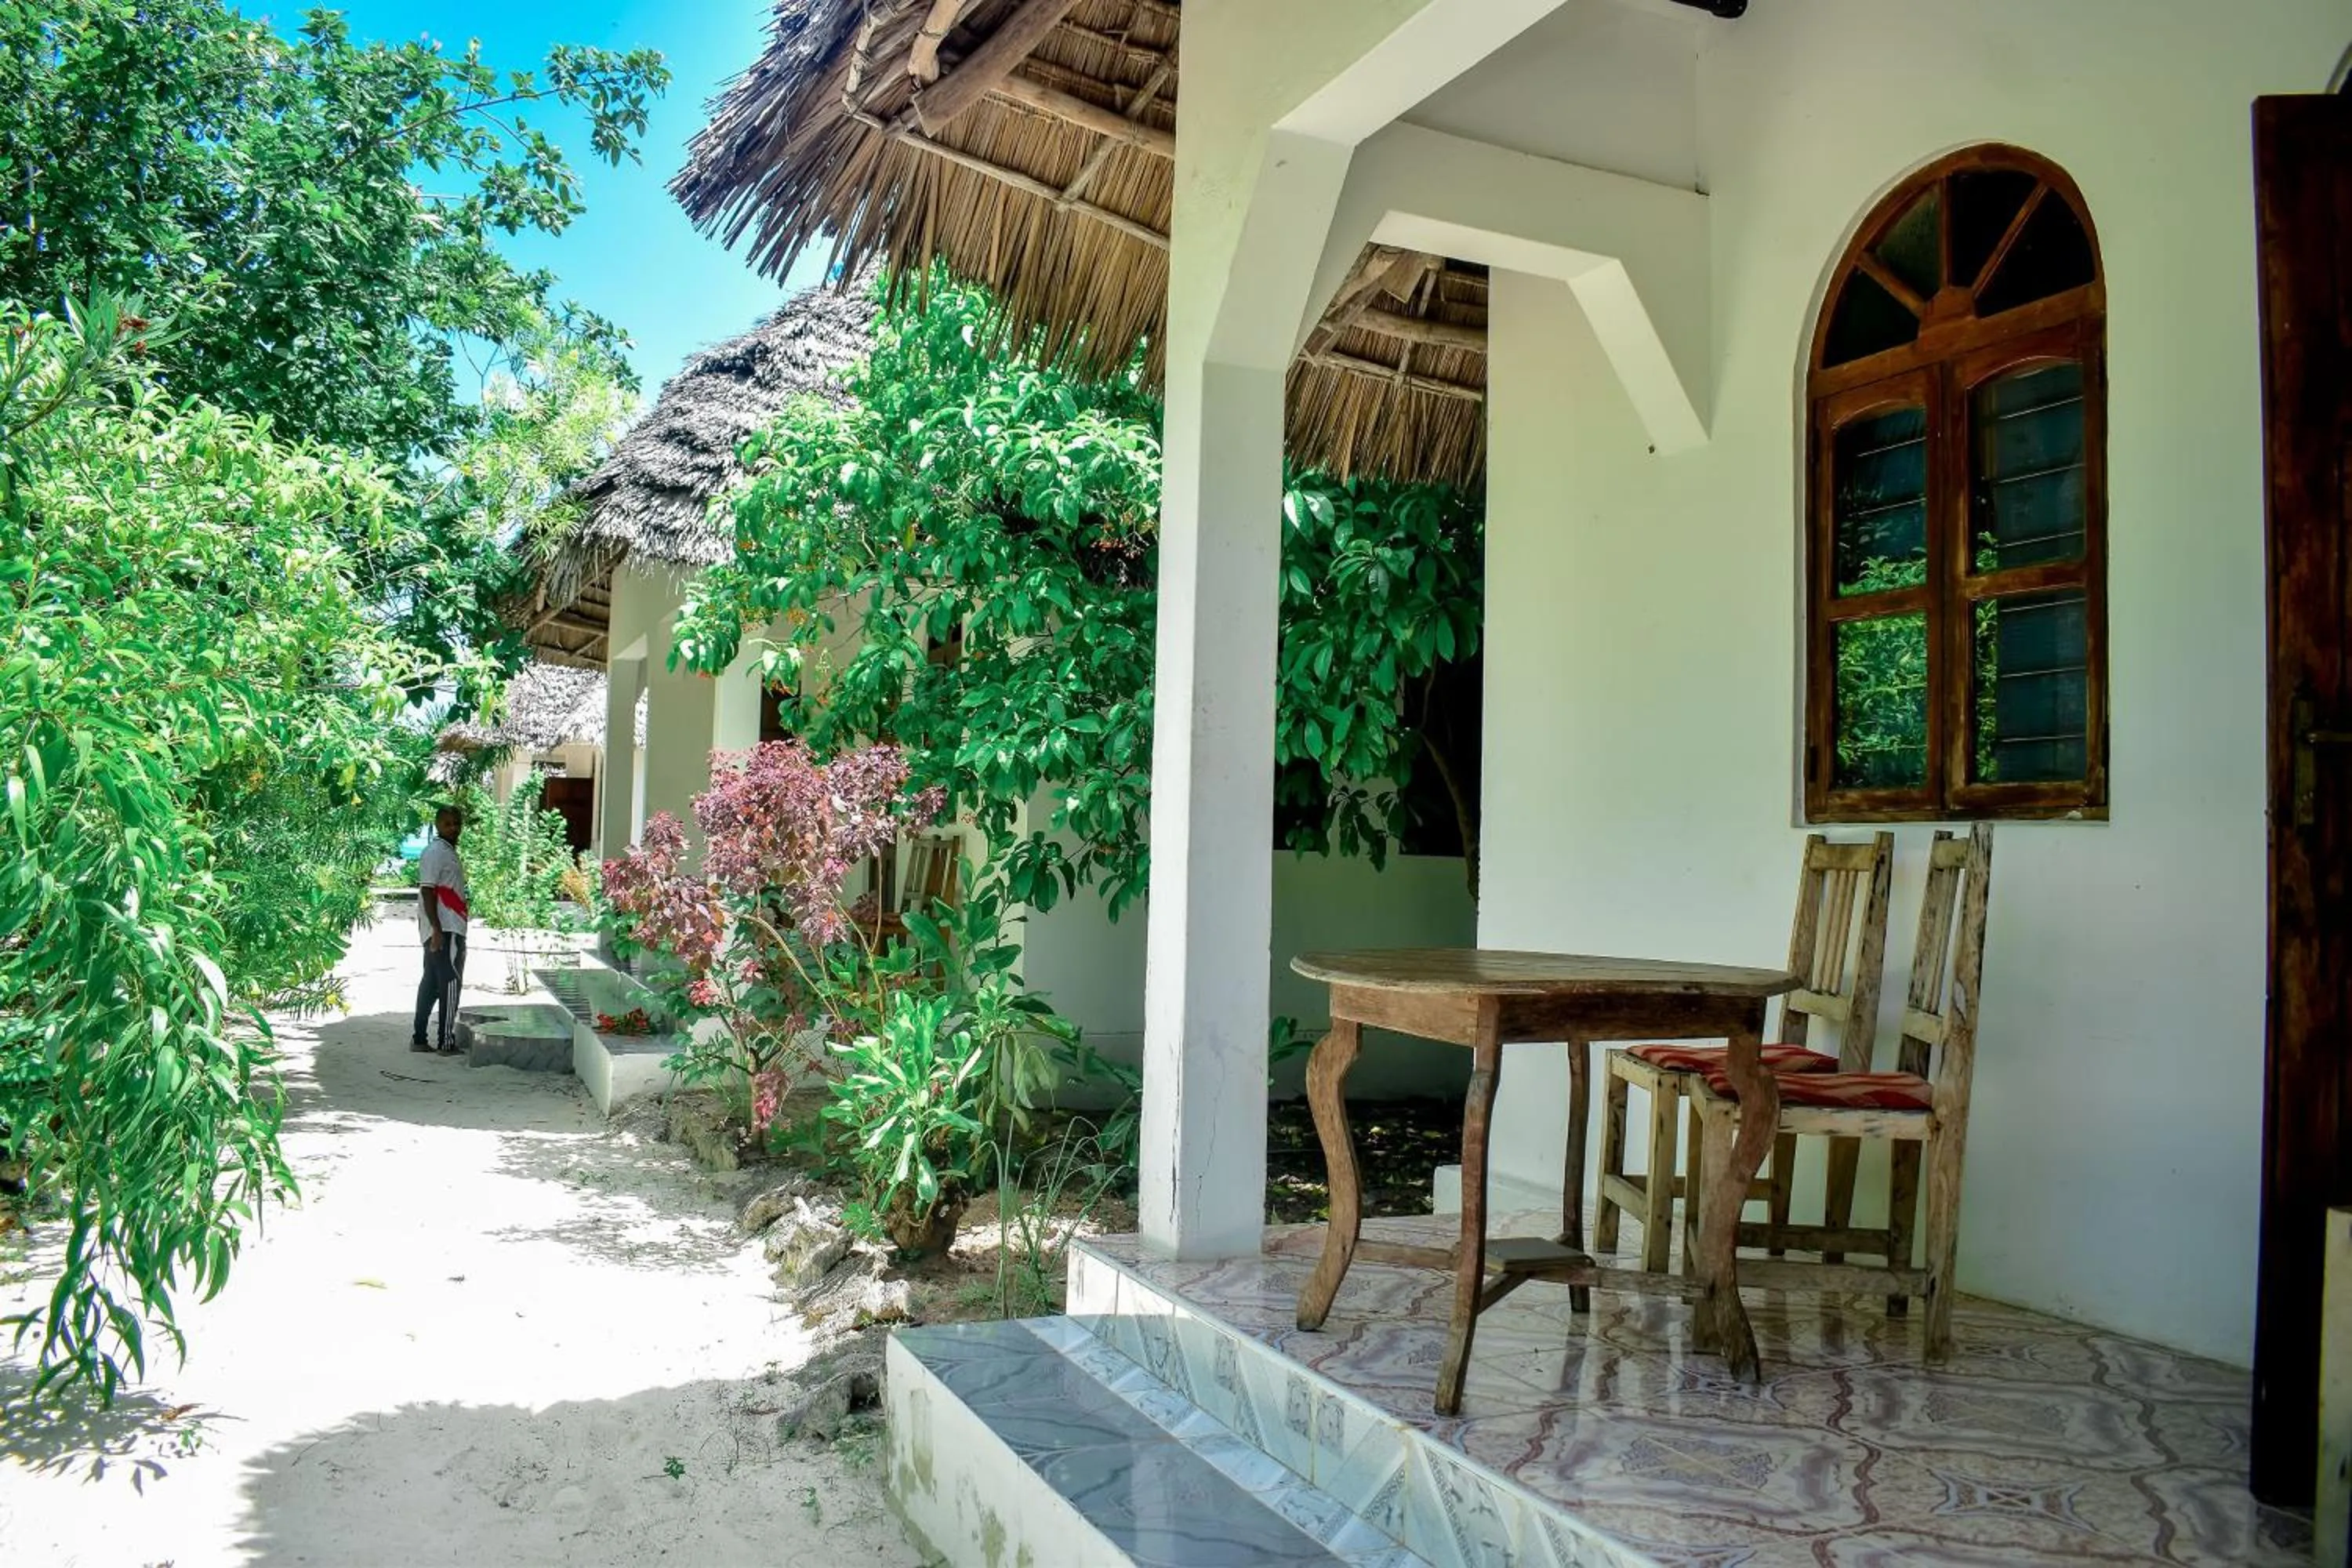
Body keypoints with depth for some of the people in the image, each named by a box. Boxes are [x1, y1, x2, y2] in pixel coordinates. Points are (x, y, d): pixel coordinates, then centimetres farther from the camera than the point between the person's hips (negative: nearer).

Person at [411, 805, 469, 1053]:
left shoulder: (448, 851, 19)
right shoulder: (435, 852, -11)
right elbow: (427, 891, -18)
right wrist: (437, 929, -24)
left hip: (445, 930, 10)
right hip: (444, 930, -10)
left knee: (432, 983, 12)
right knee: (450, 982, -7)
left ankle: (419, 1038, 17)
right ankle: (446, 1041, -4)